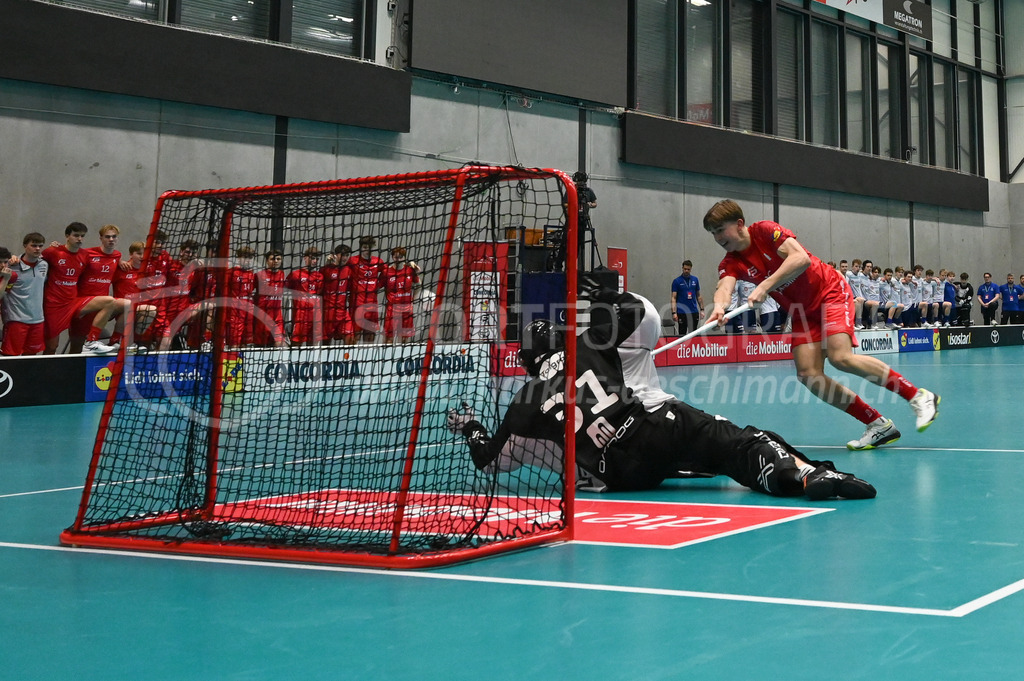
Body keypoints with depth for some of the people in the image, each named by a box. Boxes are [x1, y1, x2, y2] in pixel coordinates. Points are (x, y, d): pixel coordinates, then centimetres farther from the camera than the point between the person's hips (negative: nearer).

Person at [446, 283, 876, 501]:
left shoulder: (526, 403, 15)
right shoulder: (589, 345, 16)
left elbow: (489, 459, 22)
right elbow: (642, 314, 19)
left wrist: (470, 429, 41)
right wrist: (606, 297, 32)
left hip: (621, 474, 1)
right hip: (659, 425, 0)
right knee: (740, 443, -11)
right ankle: (801, 472, -39)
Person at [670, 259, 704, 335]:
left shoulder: (695, 280, 8)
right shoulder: (676, 281, -3)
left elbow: (698, 296, 14)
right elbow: (674, 298, -6)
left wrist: (702, 309, 7)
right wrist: (674, 312, -16)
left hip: (694, 312, 3)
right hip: (682, 312, -3)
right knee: (682, 335, 1)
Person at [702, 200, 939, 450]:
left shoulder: (764, 230, -15)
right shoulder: (731, 263, -1)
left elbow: (801, 258, -29)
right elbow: (725, 287, -23)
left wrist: (765, 286, -39)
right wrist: (719, 307, -46)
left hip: (829, 292, -6)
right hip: (802, 312, 6)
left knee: (841, 357, -26)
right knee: (808, 374, -12)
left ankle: (919, 396, -13)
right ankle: (878, 425, -3)